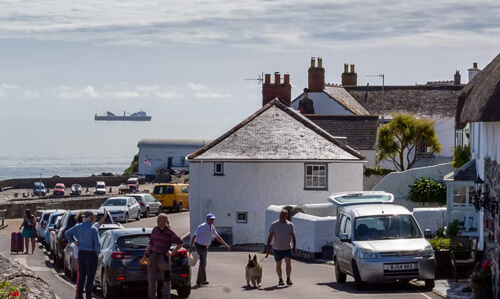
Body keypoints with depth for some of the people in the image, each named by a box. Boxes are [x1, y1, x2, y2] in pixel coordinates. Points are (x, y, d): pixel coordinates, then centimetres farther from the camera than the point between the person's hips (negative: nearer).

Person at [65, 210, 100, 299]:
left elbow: (67, 233, 13)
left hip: (81, 253, 6)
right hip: (91, 254, -6)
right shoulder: (93, 229, -14)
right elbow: (97, 244, -16)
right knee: (90, 278, -1)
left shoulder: (78, 227, 2)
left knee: (81, 276, 13)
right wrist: (96, 252, 2)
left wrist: (74, 241, 12)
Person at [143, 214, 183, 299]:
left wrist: (172, 253, -7)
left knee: (166, 280, 3)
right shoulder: (155, 230, 6)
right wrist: (146, 254, 8)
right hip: (153, 256, 5)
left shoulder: (169, 233, -8)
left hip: (163, 257, -5)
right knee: (151, 280, 8)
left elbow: (180, 243, -4)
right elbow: (150, 243, 13)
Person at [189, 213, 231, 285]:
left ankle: (198, 280, 18)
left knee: (203, 263, 10)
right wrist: (191, 246, -26)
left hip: (205, 247, 8)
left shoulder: (212, 227, 5)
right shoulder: (202, 227, -18)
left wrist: (226, 245, 13)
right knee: (202, 263, -15)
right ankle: (203, 280, -15)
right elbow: (194, 236, -19)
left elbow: (217, 237, 15)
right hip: (199, 246, -8)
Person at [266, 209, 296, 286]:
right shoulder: (274, 225, -5)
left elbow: (293, 237, 4)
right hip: (277, 248, 0)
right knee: (278, 265, 9)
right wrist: (268, 248, -11)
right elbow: (270, 237, -5)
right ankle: (280, 279, 26)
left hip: (287, 248, 0)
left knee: (288, 262, -16)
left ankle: (288, 279, -15)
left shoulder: (290, 225, -1)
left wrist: (294, 247, -5)